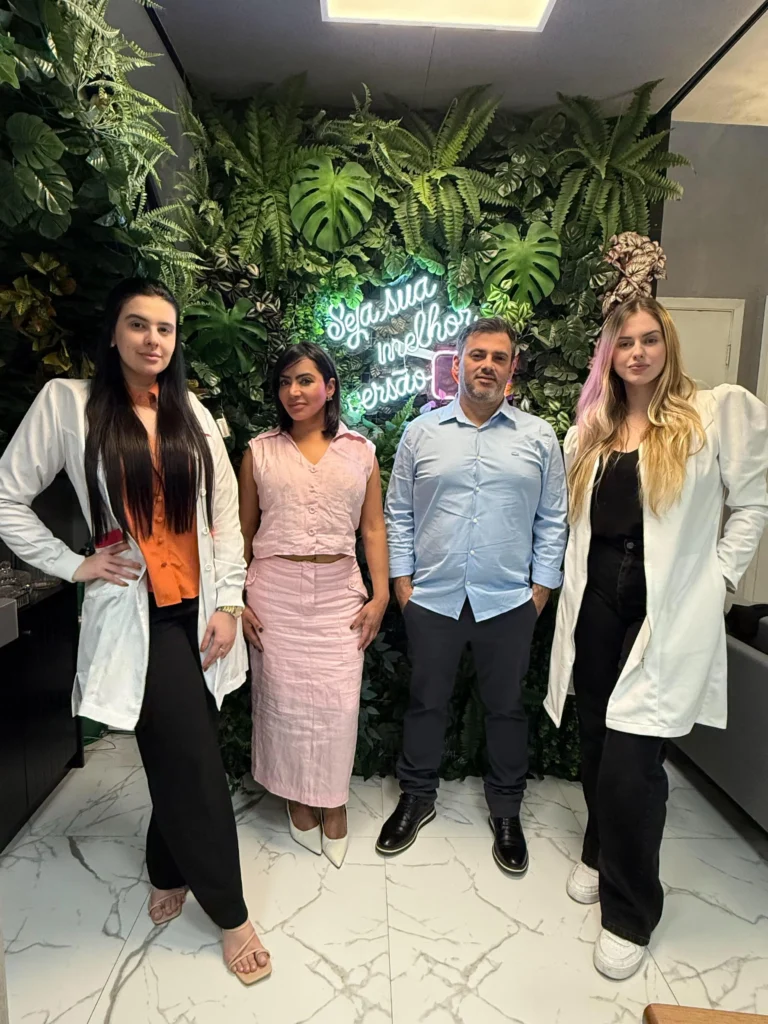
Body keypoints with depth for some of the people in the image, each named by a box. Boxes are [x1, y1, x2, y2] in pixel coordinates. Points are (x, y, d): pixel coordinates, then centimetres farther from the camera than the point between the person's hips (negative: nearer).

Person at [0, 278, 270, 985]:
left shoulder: (191, 412, 7)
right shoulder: (68, 403, -3)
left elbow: (224, 510, 4)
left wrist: (227, 603, -1)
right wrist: (72, 565, -4)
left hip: (198, 607, 4)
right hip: (136, 610, -3)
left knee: (176, 755, 14)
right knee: (195, 760, 1)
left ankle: (168, 871, 42)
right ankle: (229, 912, 23)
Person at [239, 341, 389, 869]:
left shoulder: (360, 451, 6)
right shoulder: (260, 451, 5)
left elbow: (373, 528, 6)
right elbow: (243, 530, 8)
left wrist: (380, 594, -1)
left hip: (338, 590, 0)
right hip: (275, 590, 0)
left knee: (338, 700, 1)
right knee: (283, 695, 6)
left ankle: (334, 800, 24)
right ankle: (298, 796, 29)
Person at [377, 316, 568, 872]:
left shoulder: (540, 437, 3)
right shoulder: (421, 432, 3)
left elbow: (553, 521, 5)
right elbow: (399, 514, 5)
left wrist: (541, 588, 0)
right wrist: (402, 581, 1)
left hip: (508, 602, 0)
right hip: (432, 598, 0)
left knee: (507, 708, 15)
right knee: (427, 702, 15)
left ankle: (506, 811, 36)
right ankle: (418, 797, 37)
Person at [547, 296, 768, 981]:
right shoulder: (590, 429, 12)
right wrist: (570, 588, 8)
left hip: (667, 616, -5)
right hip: (597, 606, 5)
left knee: (631, 761, -3)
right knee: (597, 744, 16)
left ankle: (631, 912, 20)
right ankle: (601, 853, 42)